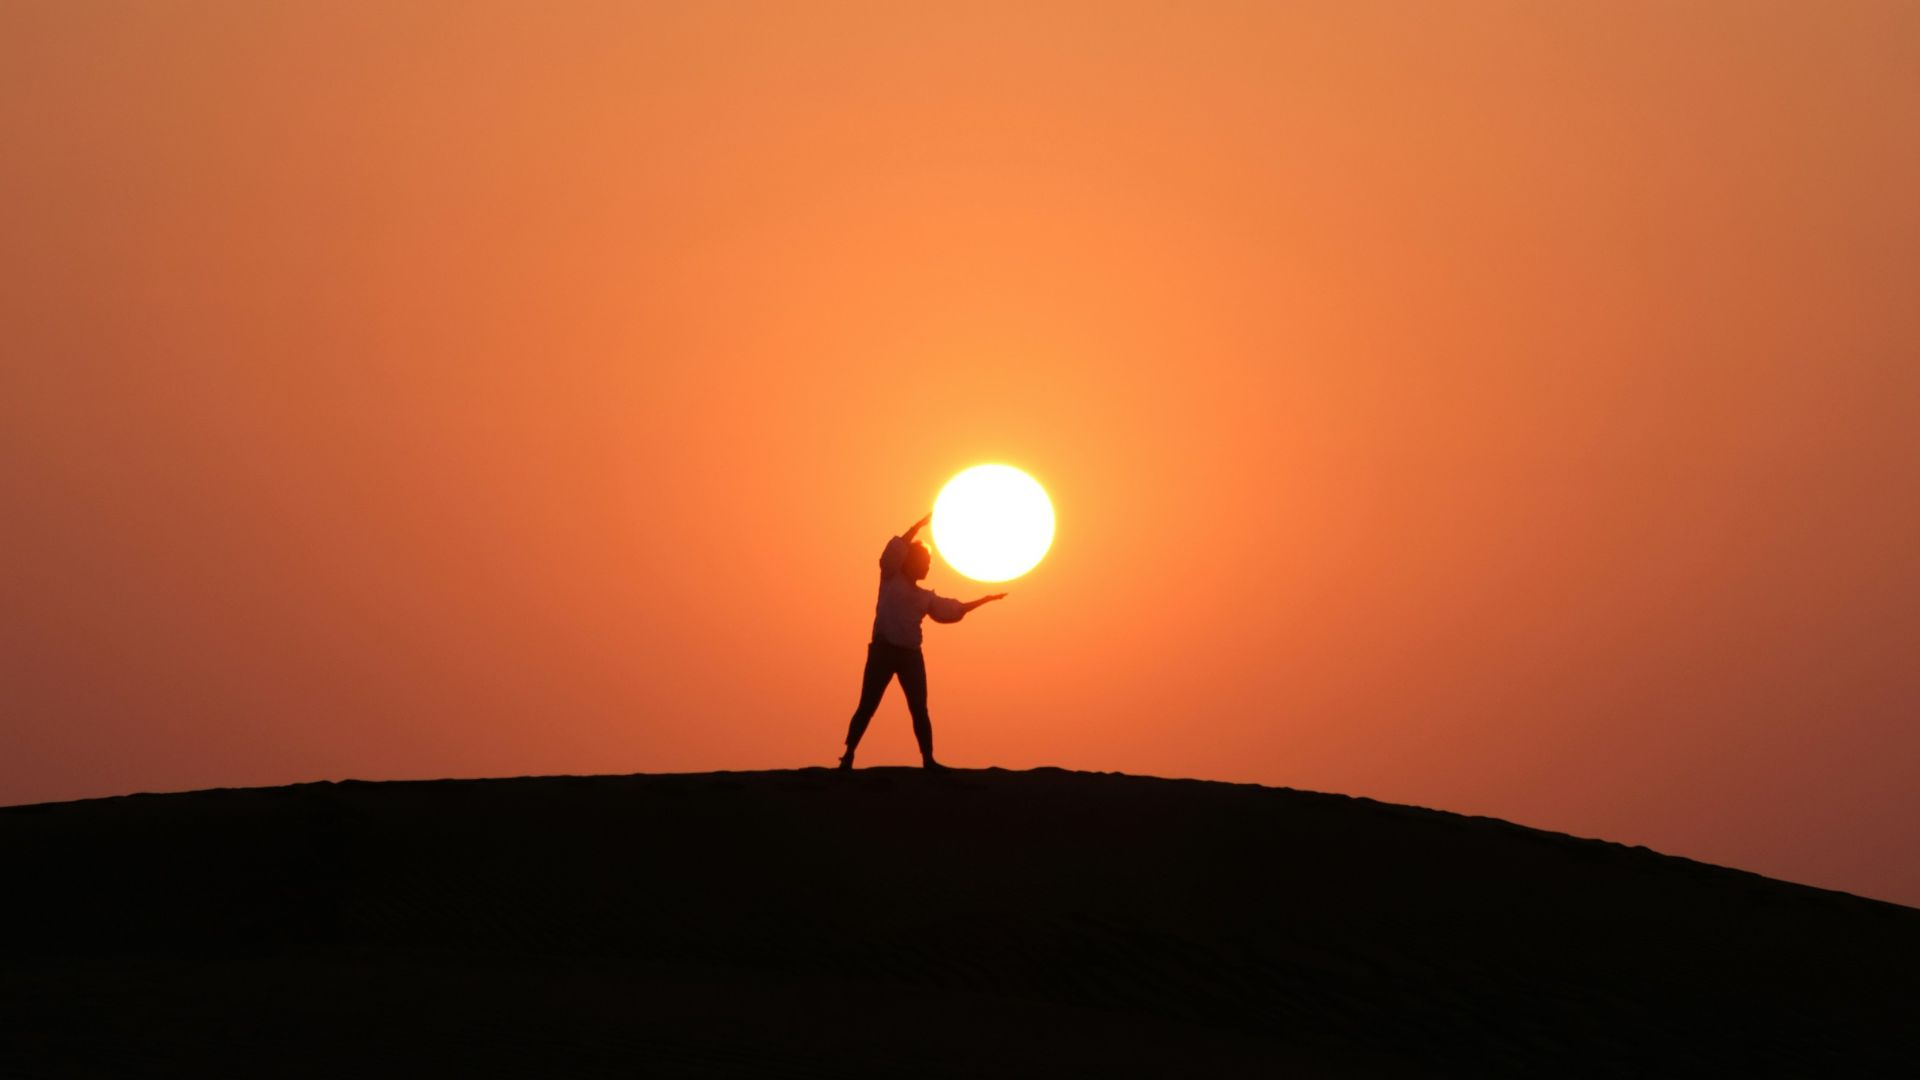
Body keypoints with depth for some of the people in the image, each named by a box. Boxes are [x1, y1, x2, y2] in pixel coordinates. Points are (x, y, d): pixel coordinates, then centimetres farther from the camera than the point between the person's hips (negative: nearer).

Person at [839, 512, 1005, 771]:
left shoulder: (926, 597, 20)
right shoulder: (891, 579, 6)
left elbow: (954, 610, 24)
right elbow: (896, 548, -8)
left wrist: (986, 599, 24)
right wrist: (921, 523, -10)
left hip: (911, 654, 5)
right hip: (884, 650, -5)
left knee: (919, 709, 1)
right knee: (867, 706, -8)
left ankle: (928, 760, 3)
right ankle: (848, 755, -5)